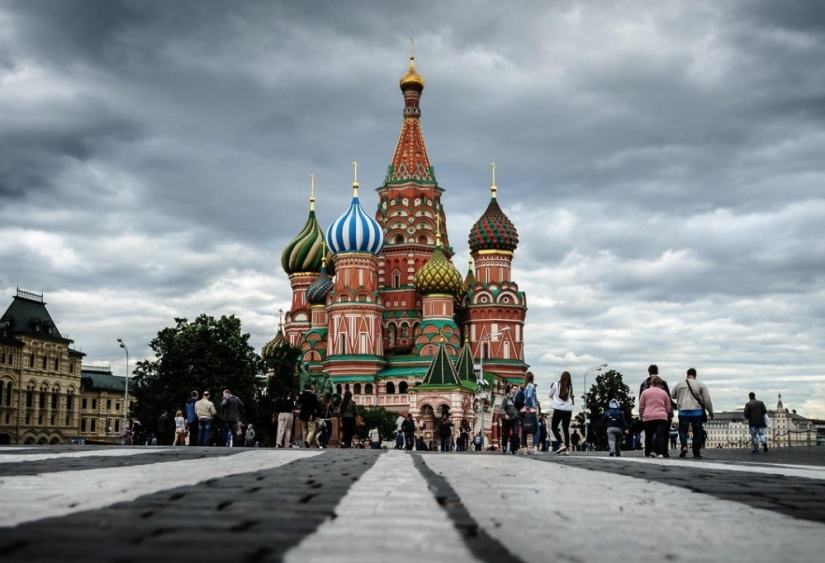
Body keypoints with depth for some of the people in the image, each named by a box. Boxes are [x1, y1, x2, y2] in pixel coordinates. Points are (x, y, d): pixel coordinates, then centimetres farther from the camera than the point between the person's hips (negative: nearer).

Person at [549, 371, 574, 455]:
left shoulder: (556, 384, -1)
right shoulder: (570, 387, 4)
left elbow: (550, 395, 12)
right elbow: (571, 398, 12)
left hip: (558, 409, -3)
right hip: (568, 410, 3)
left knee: (554, 428, 6)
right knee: (566, 429, 7)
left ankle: (561, 445, -11)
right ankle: (567, 449, 3)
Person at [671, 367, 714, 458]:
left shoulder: (679, 384, 9)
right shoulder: (701, 385, 3)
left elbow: (672, 396, 21)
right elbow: (707, 400, 1)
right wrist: (710, 411, 12)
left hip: (683, 411, 1)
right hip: (697, 412, -1)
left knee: (683, 430, 8)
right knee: (697, 432, 9)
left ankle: (684, 446, -17)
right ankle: (696, 452, 9)